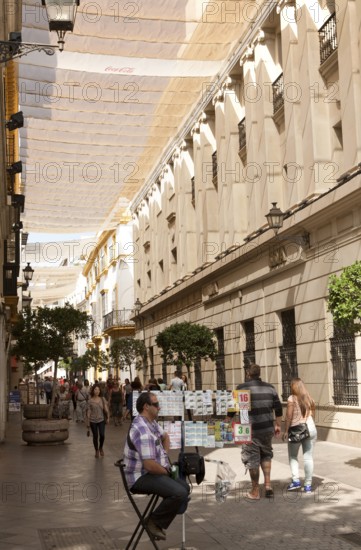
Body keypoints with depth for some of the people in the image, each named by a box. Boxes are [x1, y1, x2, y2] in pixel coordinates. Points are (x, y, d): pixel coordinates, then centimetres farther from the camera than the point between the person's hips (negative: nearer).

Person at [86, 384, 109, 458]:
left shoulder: (102, 399, 0)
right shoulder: (90, 401, -3)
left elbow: (106, 409, 2)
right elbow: (88, 412, -2)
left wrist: (108, 418, -4)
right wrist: (87, 422, -2)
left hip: (101, 420, 1)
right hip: (93, 421, -1)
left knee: (102, 435, -9)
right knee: (95, 436, 4)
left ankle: (101, 448, 19)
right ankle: (97, 451, 22)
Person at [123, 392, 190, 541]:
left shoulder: (151, 422, 7)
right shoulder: (142, 431, -27)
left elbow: (165, 436, 29)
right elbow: (150, 465, -31)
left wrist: (165, 455, 13)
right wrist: (166, 471, -12)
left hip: (151, 472, 11)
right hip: (140, 477, -11)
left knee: (184, 486, 16)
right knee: (180, 493, -24)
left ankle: (160, 523, 16)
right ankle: (154, 521, -3)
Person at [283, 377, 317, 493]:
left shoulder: (292, 399, -6)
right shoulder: (310, 399, 9)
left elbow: (289, 417, -11)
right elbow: (312, 415, 12)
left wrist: (286, 431, -6)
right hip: (310, 429, 4)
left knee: (293, 457, 13)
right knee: (308, 458, 6)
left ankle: (296, 480, 0)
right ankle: (308, 485, 7)